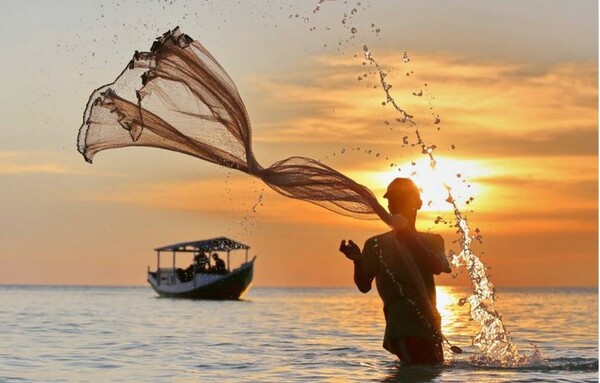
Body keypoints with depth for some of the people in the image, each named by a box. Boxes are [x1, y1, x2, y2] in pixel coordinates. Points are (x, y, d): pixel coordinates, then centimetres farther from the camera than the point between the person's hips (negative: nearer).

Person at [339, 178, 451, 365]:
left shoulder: (431, 241, 15)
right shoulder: (377, 244, 9)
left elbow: (438, 267, -8)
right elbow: (364, 286, 2)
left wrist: (409, 238, -22)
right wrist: (357, 260, -19)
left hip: (429, 326, 4)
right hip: (404, 328, -4)